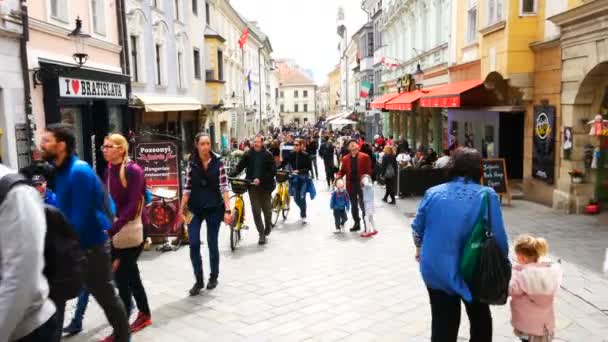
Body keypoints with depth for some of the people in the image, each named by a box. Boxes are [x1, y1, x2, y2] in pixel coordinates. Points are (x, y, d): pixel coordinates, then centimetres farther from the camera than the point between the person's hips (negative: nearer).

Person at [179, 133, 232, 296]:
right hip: (195, 208, 1)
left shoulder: (218, 162, -5)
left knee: (212, 244, 8)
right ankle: (198, 280, 9)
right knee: (193, 244, -6)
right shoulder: (192, 163, -1)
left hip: (214, 208, -1)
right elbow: (187, 188, 1)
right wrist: (182, 210, -3)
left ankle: (213, 277, 28)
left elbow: (224, 187, -8)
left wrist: (227, 210, -14)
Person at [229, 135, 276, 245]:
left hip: (265, 186, -1)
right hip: (253, 186, 1)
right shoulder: (248, 155, 3)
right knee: (256, 211, -2)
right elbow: (239, 167, -1)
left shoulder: (267, 155, -5)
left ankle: (268, 225, 42)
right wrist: (230, 175, -18)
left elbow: (272, 171, -10)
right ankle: (262, 234, 8)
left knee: (266, 209, 12)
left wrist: (261, 179, -20)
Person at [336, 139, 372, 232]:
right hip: (351, 185, 4)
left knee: (363, 205, 1)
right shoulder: (345, 158, 6)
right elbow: (342, 171, 9)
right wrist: (338, 177, -10)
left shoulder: (365, 157, -4)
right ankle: (356, 224, 26)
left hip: (361, 184, -4)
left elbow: (368, 171, -5)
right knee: (353, 206, 14)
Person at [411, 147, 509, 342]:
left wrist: (420, 249, 27)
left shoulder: (433, 193, -4)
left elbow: (417, 227, 6)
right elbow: (498, 236, -14)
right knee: (480, 320, 24)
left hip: (436, 269, 2)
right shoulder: (487, 195, -13)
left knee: (443, 324, 15)